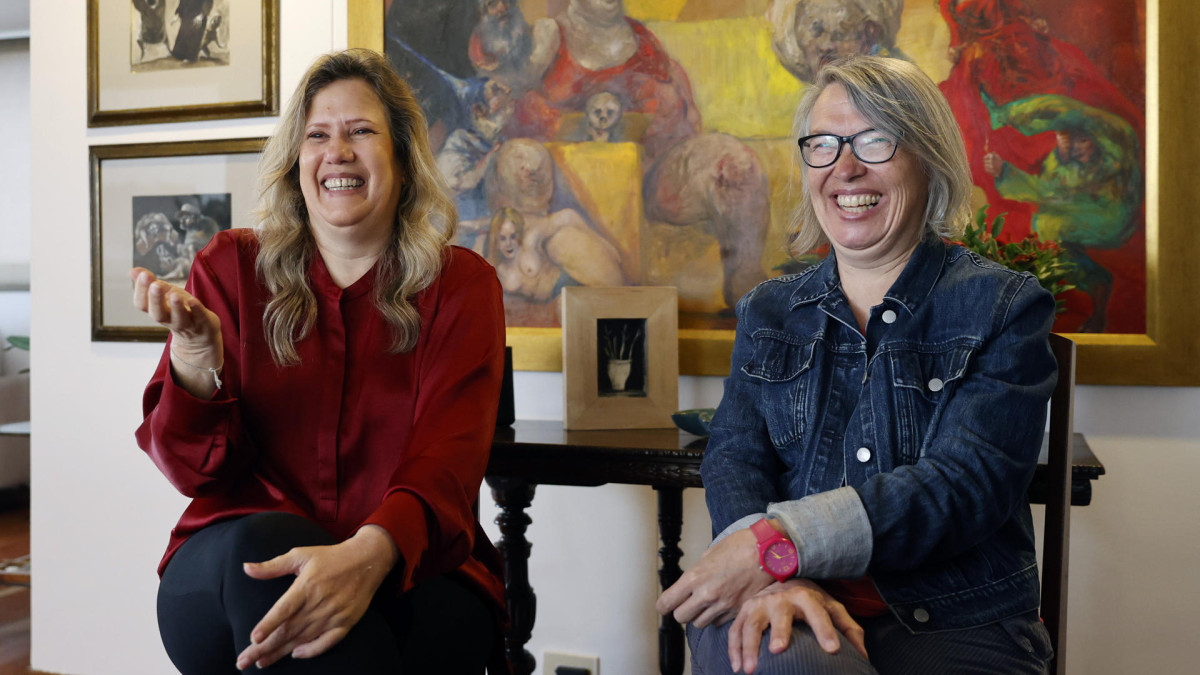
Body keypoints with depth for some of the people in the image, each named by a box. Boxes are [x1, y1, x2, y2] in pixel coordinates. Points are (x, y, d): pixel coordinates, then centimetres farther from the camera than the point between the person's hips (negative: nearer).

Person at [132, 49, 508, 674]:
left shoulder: (461, 285, 4)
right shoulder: (231, 267, 8)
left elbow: (448, 458, -11)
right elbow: (198, 472, 1)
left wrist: (373, 552, -33)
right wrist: (195, 361, -21)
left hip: (408, 571, -2)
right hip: (226, 571, 3)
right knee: (259, 539, -33)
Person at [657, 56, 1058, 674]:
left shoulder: (1004, 306, 1)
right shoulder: (767, 311, 12)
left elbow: (967, 482, -12)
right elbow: (734, 458, 1)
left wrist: (778, 544, -24)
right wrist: (777, 580, -22)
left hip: (954, 623, -1)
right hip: (788, 610, 2)